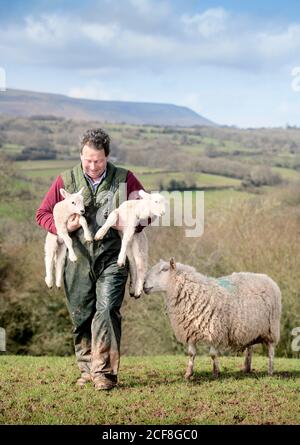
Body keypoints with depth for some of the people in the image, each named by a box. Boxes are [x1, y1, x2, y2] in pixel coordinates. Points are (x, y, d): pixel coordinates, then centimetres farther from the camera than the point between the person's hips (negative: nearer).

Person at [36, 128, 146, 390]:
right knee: (81, 317, 7)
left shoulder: (125, 179, 3)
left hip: (112, 258, -2)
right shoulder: (66, 181, 5)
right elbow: (42, 213, 11)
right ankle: (87, 368, 21)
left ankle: (104, 371, -10)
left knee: (107, 312, -14)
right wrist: (63, 227, -8)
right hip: (78, 260, 2)